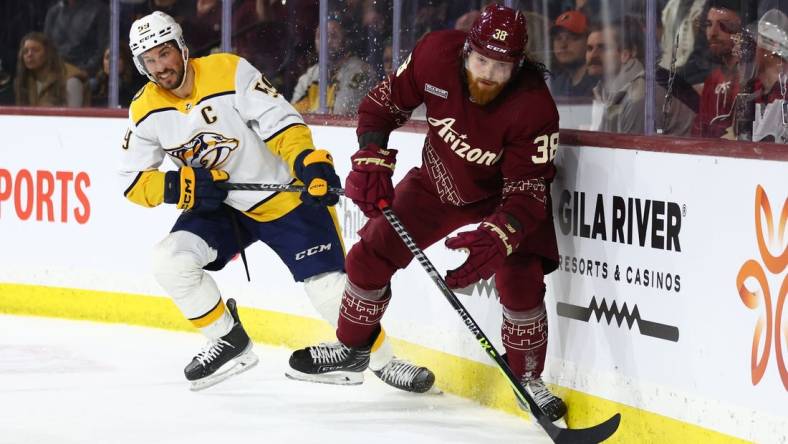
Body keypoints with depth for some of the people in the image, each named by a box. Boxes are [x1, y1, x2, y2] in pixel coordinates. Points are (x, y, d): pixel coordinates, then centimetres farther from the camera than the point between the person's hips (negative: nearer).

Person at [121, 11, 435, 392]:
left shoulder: (230, 72, -20)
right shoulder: (145, 111, -6)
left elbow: (281, 123, -21)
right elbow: (133, 181, -2)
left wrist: (310, 162, -39)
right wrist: (181, 186, -21)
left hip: (283, 195, -4)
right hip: (217, 207, 4)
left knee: (328, 286, -13)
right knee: (169, 260, -19)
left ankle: (383, 360, 10)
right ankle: (230, 343, 0)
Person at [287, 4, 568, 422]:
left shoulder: (534, 106, -35)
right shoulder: (436, 54, -27)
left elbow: (526, 194, -33)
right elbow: (384, 102, -9)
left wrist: (497, 238, -50)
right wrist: (371, 159, -22)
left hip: (504, 193, -4)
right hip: (439, 181, 4)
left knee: (520, 280, -22)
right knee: (370, 254, 2)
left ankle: (529, 379, -1)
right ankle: (352, 348, 26)